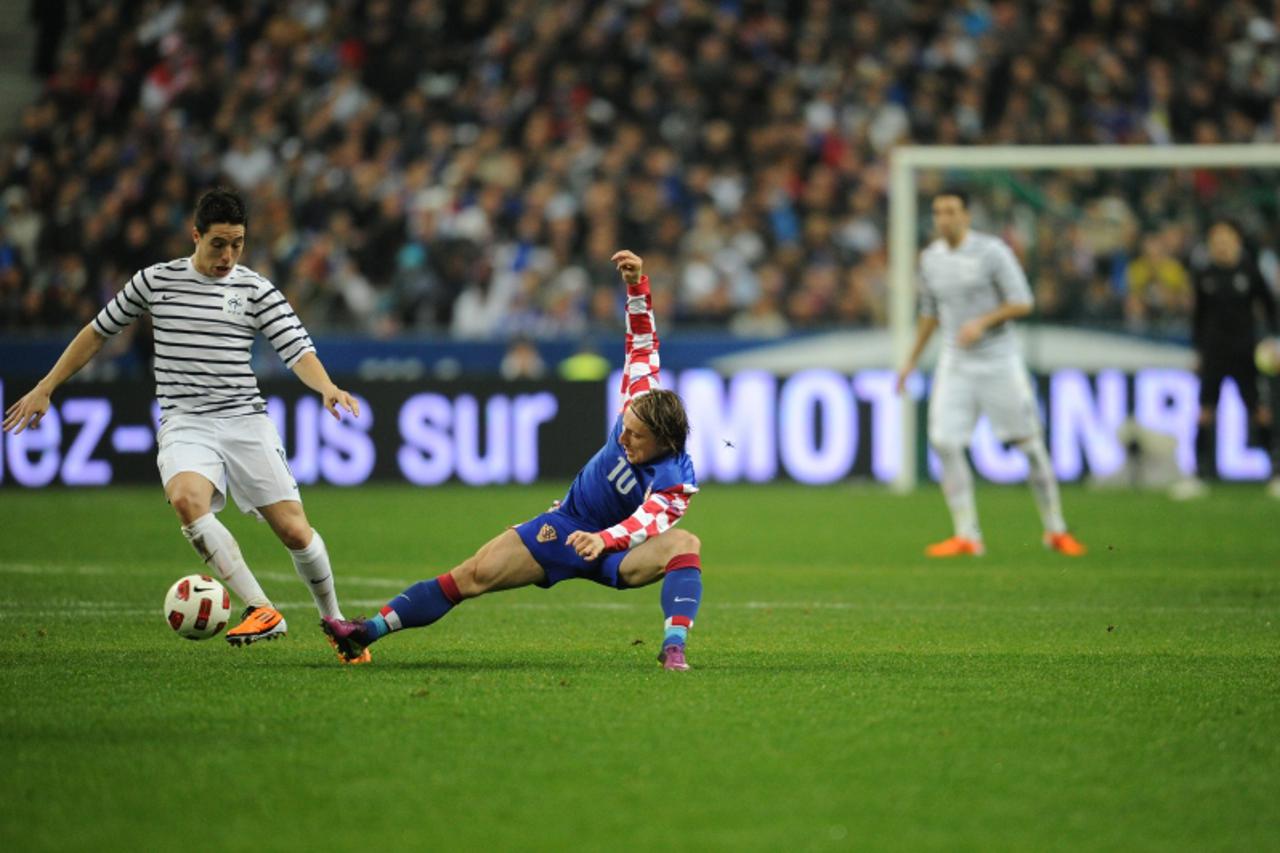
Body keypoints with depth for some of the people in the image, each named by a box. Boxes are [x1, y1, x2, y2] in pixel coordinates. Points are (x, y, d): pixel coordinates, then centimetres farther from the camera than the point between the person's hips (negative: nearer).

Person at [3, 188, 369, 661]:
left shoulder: (256, 289, 3)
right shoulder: (156, 281, 6)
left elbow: (297, 349, -7)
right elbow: (98, 331, 17)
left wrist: (327, 388, -29)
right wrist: (44, 389, 17)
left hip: (246, 421, 0)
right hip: (184, 423, 0)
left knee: (294, 530, -6)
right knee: (186, 498, -32)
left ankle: (333, 620, 21)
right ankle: (262, 611, -31)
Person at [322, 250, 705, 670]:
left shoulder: (675, 485, -28)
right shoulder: (640, 405, -14)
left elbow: (642, 524, -42)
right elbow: (641, 343, -7)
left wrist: (604, 539, -62)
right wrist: (637, 285, -16)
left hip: (612, 555, -5)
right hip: (566, 525, 5)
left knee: (685, 544, -36)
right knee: (476, 573, -10)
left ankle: (673, 648, -43)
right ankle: (370, 630, -8)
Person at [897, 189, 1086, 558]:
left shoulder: (992, 251, -8)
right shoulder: (930, 258, 8)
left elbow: (1022, 303, -10)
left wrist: (982, 322, -22)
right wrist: (912, 360, 20)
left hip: (998, 360, -4)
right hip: (955, 362, 4)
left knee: (1029, 443, 0)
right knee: (944, 442, -10)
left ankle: (1056, 530, 12)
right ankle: (967, 536, -5)